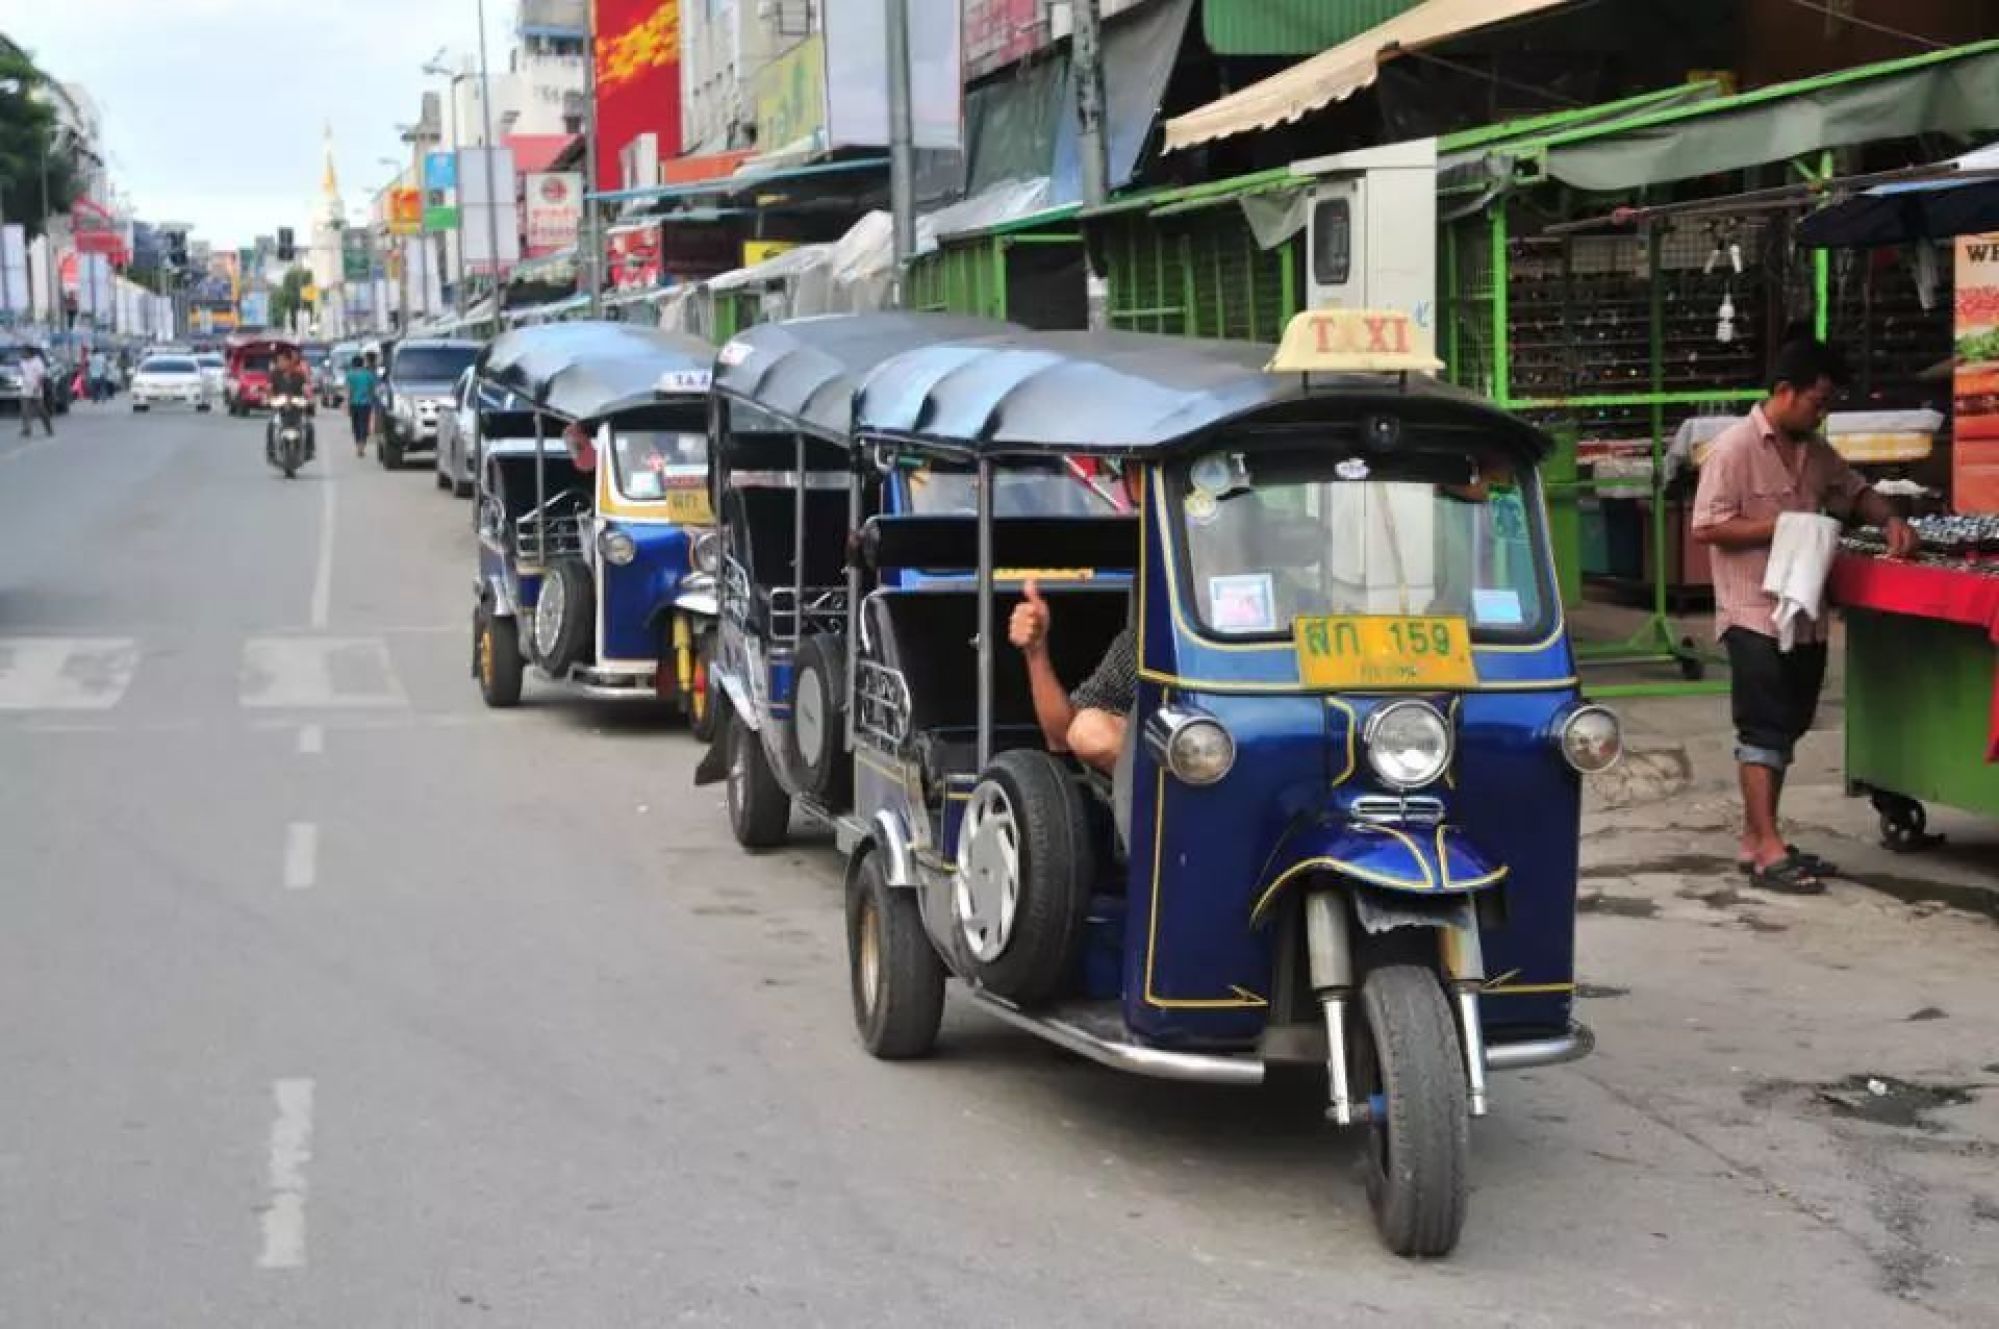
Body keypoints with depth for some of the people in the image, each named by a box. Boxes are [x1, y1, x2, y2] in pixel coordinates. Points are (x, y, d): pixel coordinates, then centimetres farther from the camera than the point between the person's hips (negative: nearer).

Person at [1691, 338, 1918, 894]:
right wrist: (1784, 525, -19)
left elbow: (1855, 491, 26)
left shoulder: (1814, 450, 13)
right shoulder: (1735, 446, -11)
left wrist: (1890, 519, 6)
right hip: (1755, 614, -8)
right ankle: (1767, 850, -8)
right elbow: (1707, 527, -16)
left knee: (1785, 728, 10)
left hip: (1804, 614, 8)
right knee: (1763, 728, -8)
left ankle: (1756, 838, 18)